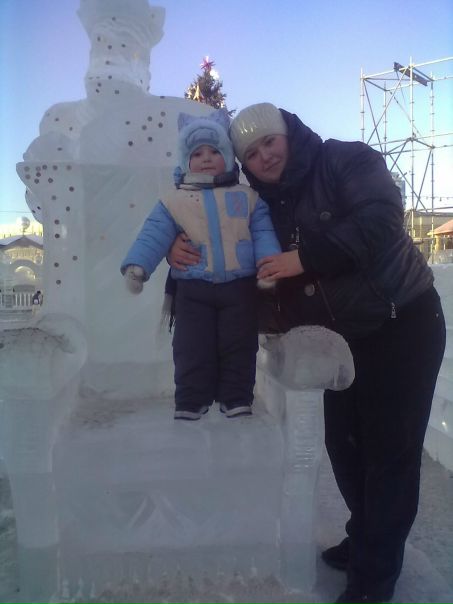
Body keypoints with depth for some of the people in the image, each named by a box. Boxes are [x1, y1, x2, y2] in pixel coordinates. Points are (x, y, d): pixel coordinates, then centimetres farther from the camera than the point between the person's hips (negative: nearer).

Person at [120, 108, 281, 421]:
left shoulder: (247, 198, 7)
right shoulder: (174, 202, 3)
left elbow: (263, 234, 3)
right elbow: (153, 236, -5)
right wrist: (137, 265, -20)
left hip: (240, 286, 1)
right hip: (193, 289, 0)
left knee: (239, 347, 8)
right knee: (192, 349, 4)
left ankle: (238, 399, 22)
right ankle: (190, 402, 18)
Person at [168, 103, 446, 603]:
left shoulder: (349, 161, -14)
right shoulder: (266, 205, 4)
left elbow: (381, 221, -29)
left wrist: (305, 257, -30)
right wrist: (181, 249, -10)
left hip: (405, 323, -6)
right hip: (352, 335, 7)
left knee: (389, 449, 0)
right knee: (343, 442, 13)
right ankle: (366, 540, 37)